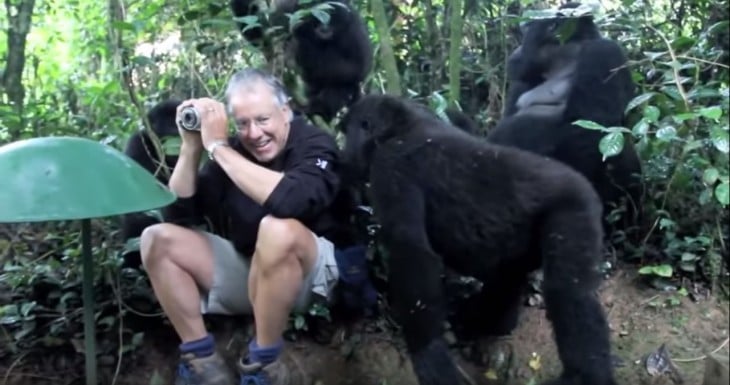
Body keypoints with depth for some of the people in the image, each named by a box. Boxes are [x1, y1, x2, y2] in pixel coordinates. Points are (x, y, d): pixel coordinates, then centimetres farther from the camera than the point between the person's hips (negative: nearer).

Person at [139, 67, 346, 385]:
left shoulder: (314, 144, -14)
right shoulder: (232, 150, -1)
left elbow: (289, 201, -37)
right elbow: (178, 215, -1)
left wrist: (218, 147, -29)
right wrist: (191, 147, -14)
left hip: (310, 273, -5)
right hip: (248, 267, 6)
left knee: (277, 230, -38)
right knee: (157, 240, -7)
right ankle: (201, 359, -9)